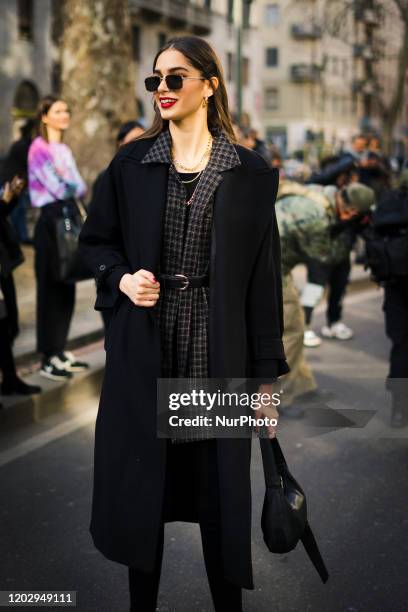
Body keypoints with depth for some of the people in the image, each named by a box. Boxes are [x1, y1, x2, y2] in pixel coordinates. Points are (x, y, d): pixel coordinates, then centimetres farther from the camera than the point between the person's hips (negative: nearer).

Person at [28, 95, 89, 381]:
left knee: (66, 287, 10)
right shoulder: (39, 148, -8)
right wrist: (73, 186, 2)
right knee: (50, 287, -4)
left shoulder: (65, 149, 17)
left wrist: (69, 184, -7)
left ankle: (60, 351, 18)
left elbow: (81, 188, 11)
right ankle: (49, 358, 2)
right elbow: (59, 188, -15)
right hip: (51, 220, -8)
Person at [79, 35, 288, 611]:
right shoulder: (131, 164, 4)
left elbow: (263, 279, 0)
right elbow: (95, 239, 15)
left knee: (219, 490, 7)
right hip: (144, 352, 2)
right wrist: (122, 277, -8)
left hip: (218, 353, -1)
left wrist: (266, 374, -2)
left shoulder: (251, 173, 0)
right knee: (142, 485, 9)